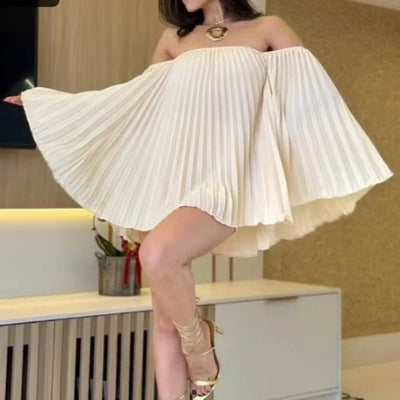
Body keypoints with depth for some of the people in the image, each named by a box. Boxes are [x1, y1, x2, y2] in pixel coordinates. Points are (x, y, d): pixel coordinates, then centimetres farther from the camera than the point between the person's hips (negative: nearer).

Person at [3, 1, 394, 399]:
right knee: (164, 319, -1)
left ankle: (199, 341, -5)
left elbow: (311, 92, 6)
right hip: (173, 176, 5)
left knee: (158, 254, -32)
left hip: (230, 174, -4)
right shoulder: (173, 39, 20)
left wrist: (342, 168, -8)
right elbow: (136, 98, 29)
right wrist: (44, 99, 34)